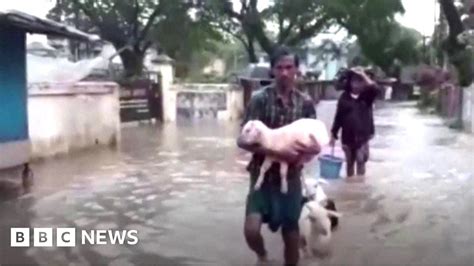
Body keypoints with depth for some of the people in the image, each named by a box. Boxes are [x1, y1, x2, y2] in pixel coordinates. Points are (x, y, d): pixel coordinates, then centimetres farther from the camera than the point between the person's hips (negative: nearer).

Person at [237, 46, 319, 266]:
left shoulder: (305, 103, 0)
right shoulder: (259, 99, -9)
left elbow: (316, 145, 3)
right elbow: (243, 141, -14)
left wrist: (308, 149, -21)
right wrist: (278, 152, -26)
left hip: (292, 177, 3)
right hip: (263, 175, -2)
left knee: (291, 234, 10)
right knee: (251, 229, -15)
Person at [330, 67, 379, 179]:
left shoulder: (367, 96, -2)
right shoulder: (344, 97, 0)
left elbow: (375, 89, -25)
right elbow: (338, 117, 3)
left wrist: (363, 75, -21)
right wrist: (334, 134, 4)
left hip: (362, 136, -1)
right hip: (348, 136, 1)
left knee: (361, 161, 2)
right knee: (349, 162, 13)